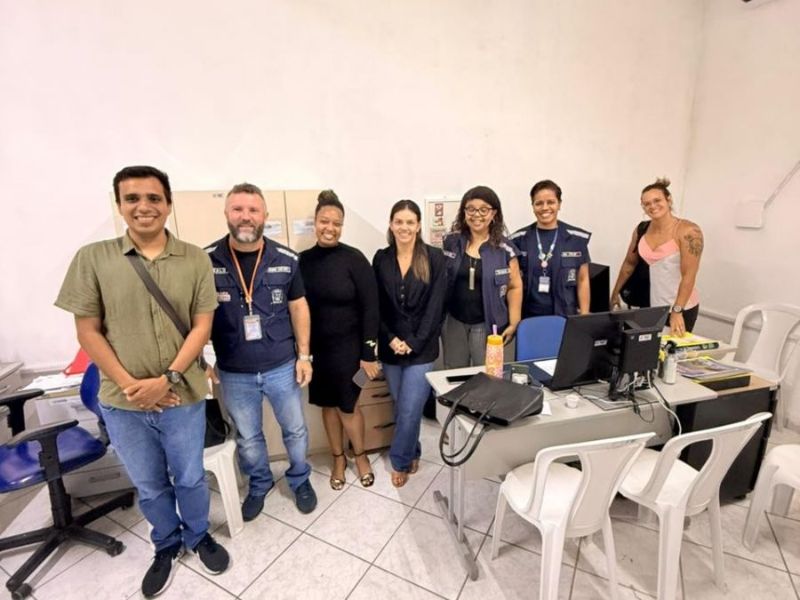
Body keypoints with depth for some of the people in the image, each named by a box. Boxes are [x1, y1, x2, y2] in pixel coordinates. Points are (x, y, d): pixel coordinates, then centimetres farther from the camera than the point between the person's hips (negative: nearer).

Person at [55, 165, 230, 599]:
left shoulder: (195, 259, -6)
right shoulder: (92, 258, -5)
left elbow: (202, 326, -6)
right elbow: (87, 332, -3)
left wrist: (167, 379, -15)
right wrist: (128, 384, -11)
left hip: (183, 397, 0)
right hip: (122, 403, 1)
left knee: (190, 479, 17)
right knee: (149, 487, 20)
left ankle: (198, 536, 45)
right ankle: (167, 544, 46)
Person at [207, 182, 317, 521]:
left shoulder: (286, 260, -7)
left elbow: (298, 308, 1)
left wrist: (304, 355, 0)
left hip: (282, 367, 0)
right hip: (234, 374, 0)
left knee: (295, 430, 18)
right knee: (247, 438, 20)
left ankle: (300, 480, 45)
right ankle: (259, 485, 47)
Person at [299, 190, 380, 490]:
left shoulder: (354, 259, -11)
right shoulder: (302, 260, -1)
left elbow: (370, 308, -11)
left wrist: (369, 353, -12)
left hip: (347, 345, -3)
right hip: (315, 347, 4)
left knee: (348, 405, 7)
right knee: (327, 404, 16)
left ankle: (360, 455, 35)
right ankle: (338, 458, 38)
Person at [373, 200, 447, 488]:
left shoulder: (434, 258, -5)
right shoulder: (381, 259, 3)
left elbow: (435, 306, -8)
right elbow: (376, 306, 3)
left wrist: (413, 342, -13)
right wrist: (390, 339, -8)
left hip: (422, 348, -3)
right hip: (390, 347, 3)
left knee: (409, 410, -1)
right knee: (401, 407, 15)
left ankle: (400, 461, 23)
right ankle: (412, 454, 36)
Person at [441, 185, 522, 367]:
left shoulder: (504, 249, -5)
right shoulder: (450, 242, 0)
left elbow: (514, 287, -1)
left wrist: (514, 323, -5)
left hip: (487, 325, -2)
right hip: (453, 322, 2)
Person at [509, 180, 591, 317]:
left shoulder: (576, 238, 0)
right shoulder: (519, 239, 1)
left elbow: (582, 280, 4)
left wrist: (584, 318, 0)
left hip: (564, 316, 0)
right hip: (527, 316, 0)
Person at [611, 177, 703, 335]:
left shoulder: (688, 231, -13)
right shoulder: (641, 230, 2)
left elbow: (689, 276, -18)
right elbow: (629, 263, 14)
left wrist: (677, 311, -24)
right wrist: (615, 293, 16)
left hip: (682, 308, -4)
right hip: (651, 306, 5)